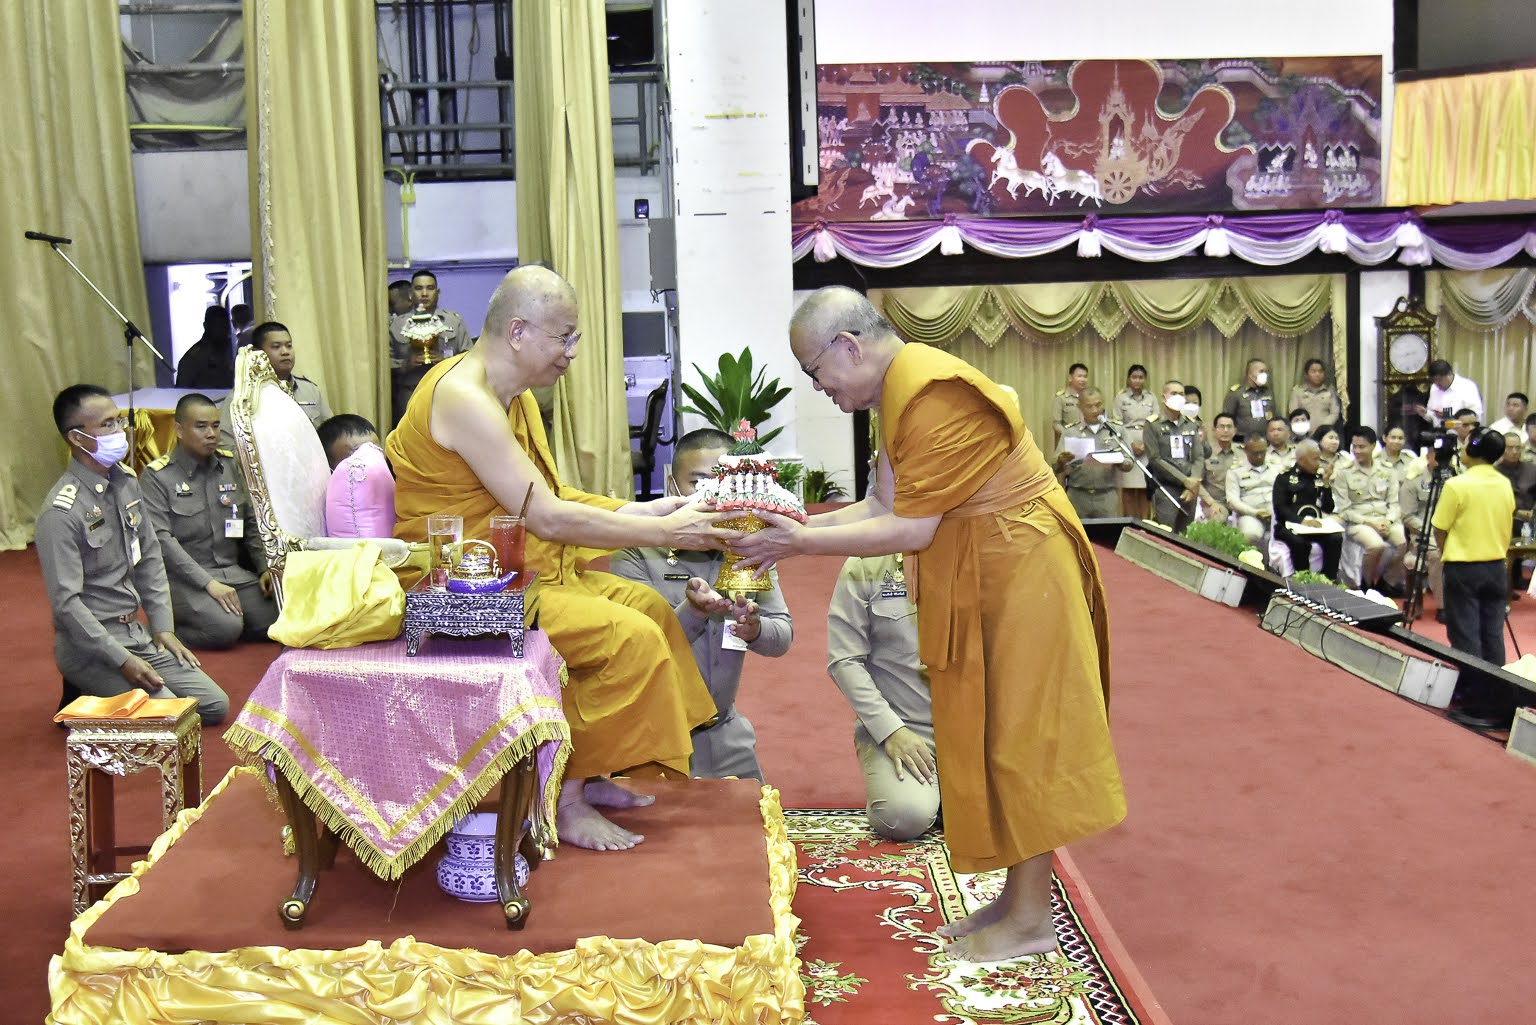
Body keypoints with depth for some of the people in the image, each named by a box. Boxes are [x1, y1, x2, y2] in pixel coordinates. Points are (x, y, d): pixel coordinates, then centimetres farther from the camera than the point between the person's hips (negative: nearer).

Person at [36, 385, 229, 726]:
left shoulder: (126, 482, 5)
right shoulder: (61, 512, -19)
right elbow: (66, 602, -20)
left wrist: (163, 627, 6)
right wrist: (122, 660, -21)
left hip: (137, 632, 8)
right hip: (89, 644, -8)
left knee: (215, 706, 2)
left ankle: (103, 691, 14)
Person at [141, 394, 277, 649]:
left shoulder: (231, 465, 11)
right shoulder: (157, 476, -5)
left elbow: (251, 522, 17)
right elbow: (162, 540, -13)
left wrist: (264, 568, 2)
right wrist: (208, 583, -20)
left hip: (234, 572, 5)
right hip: (184, 578, -5)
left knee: (274, 622, -19)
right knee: (226, 629, -30)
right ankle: (172, 627, -2)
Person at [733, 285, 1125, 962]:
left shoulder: (931, 396, -23)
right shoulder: (898, 389, 9)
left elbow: (911, 530, -23)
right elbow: (884, 504, 9)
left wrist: (803, 543, -17)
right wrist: (799, 527, 0)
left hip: (1020, 573, -10)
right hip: (980, 576, 10)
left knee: (1020, 735, -2)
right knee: (989, 736, 13)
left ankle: (1032, 919, 9)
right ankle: (1017, 897, 23)